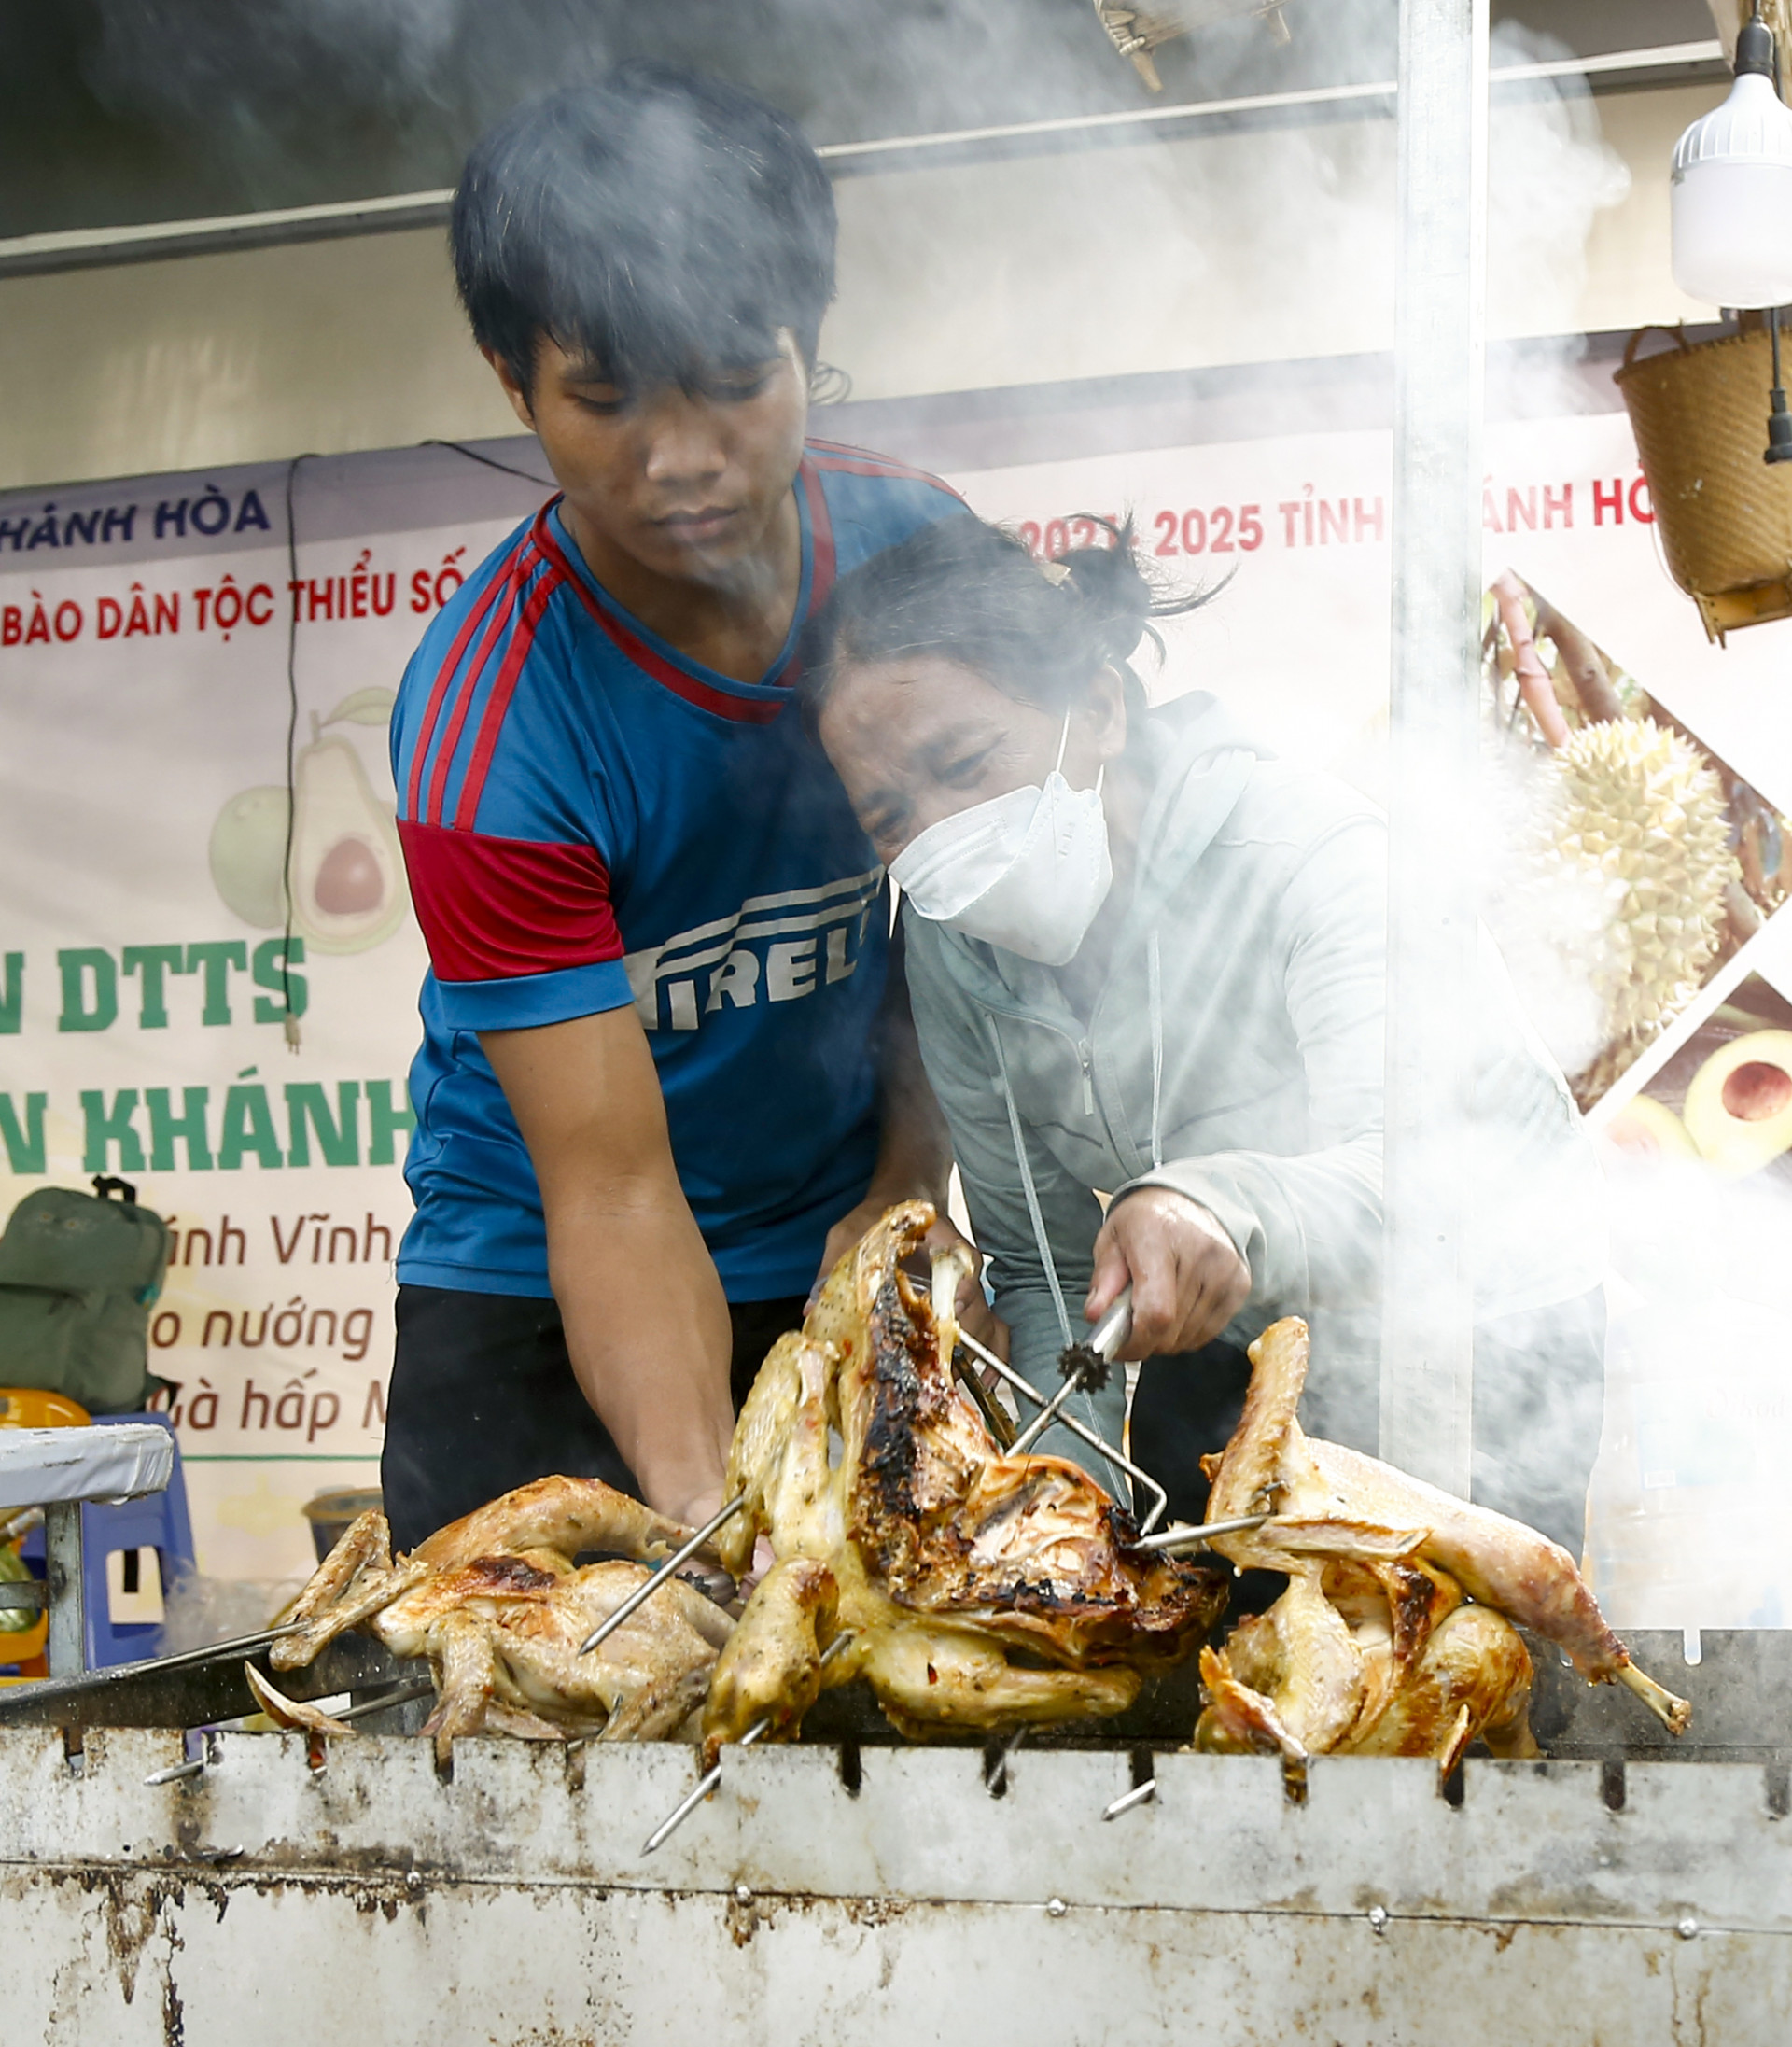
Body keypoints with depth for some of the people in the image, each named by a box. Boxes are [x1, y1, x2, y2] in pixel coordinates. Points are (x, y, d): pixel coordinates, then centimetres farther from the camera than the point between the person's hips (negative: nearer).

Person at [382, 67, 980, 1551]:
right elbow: (614, 1192, -25)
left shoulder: (908, 544, -8)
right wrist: (711, 1521, -34)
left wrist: (909, 1184, -7)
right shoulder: (489, 734, -24)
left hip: (841, 1264, 4)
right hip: (538, 1315, -3)